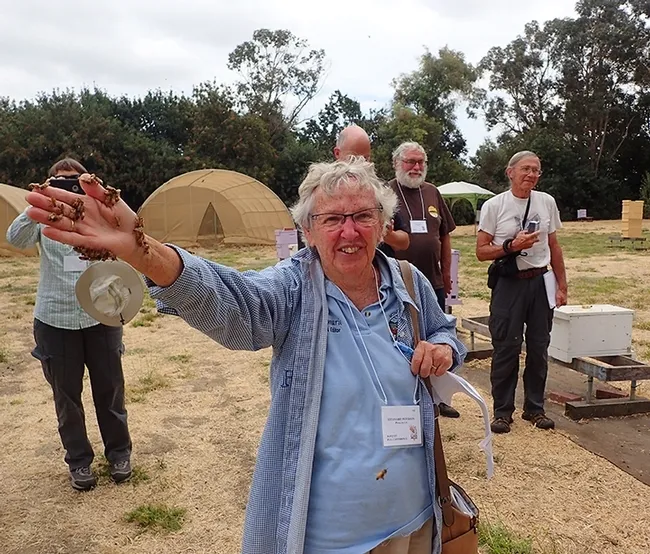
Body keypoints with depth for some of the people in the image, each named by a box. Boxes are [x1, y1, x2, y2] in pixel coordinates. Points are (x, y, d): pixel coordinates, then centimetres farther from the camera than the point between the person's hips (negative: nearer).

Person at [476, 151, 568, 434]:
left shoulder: (547, 202, 6)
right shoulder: (494, 205, -5)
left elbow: (554, 248, 12)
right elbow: (482, 251, -6)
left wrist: (562, 286, 10)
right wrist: (511, 245, -21)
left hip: (541, 282, 4)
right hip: (508, 283, -4)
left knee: (539, 348, 10)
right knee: (506, 349, 1)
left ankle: (534, 408, 25)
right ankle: (502, 411, 15)